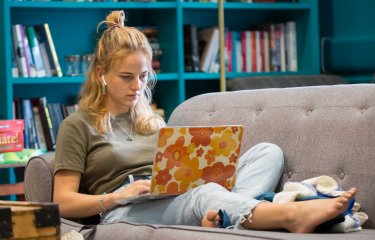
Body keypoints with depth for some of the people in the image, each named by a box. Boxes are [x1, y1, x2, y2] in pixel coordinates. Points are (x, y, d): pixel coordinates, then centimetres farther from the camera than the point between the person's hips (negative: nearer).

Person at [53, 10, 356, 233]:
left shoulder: (153, 122, 27)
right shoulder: (78, 126, 9)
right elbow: (64, 202, 1)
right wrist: (118, 195, -16)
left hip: (174, 199, 6)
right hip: (125, 212, -6)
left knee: (267, 152, -13)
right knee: (204, 193, -39)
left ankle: (224, 221, -46)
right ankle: (290, 215, -66)